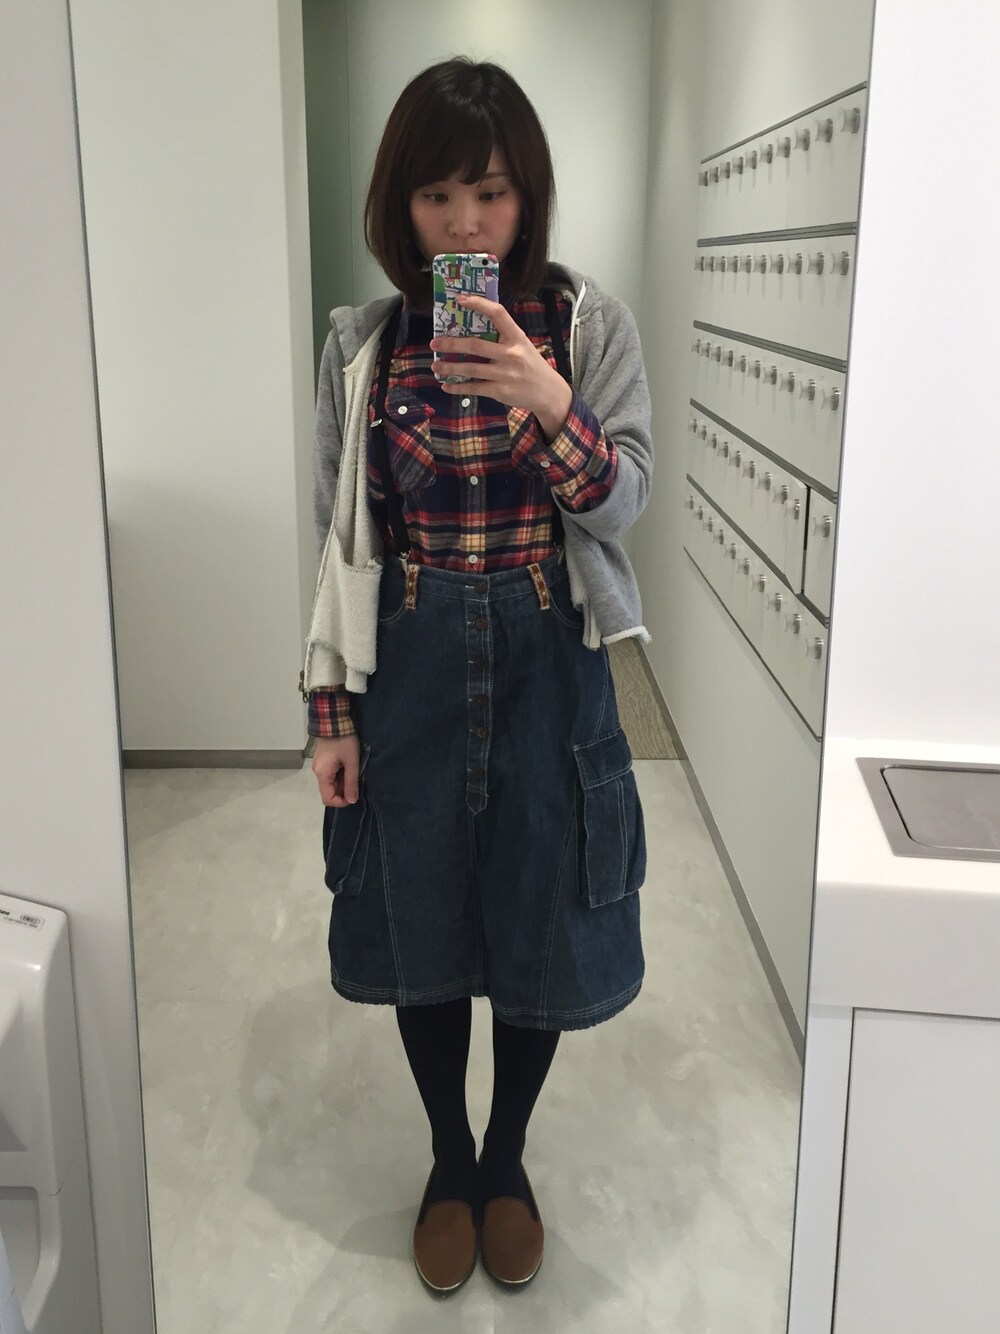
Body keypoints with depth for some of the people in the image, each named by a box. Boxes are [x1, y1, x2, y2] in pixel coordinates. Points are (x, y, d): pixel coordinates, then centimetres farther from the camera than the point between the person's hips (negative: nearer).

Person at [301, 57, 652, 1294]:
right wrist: (332, 711, 0)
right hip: (411, 670, 1)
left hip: (548, 667, 0)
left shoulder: (588, 324, -3)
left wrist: (550, 406, -27)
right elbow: (338, 538, 3)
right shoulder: (362, 344, 0)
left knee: (539, 926, 12)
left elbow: (622, 500, -8)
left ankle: (507, 1158, 38)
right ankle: (449, 1159, 38)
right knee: (423, 927, 13)